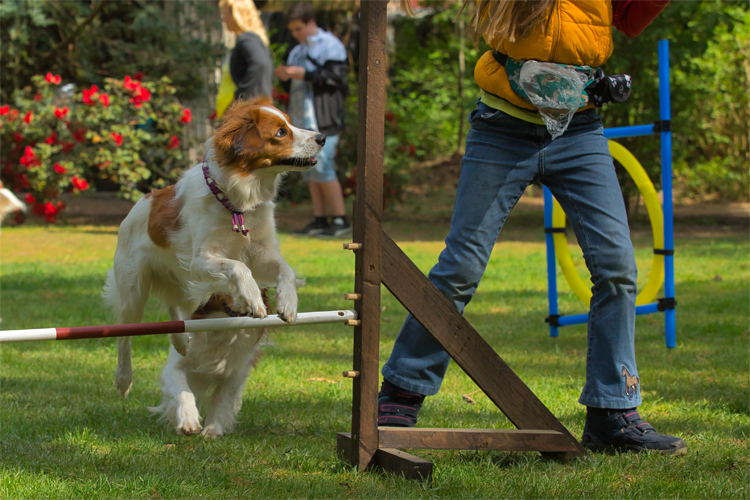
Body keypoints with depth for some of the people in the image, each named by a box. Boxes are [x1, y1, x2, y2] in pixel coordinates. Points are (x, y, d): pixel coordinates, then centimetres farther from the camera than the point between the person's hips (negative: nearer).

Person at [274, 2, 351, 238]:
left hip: (322, 120, -8)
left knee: (323, 169, -12)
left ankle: (340, 220, -8)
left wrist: (304, 74, -21)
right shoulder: (297, 51, 21)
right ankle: (319, 220, 10)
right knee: (310, 171, 6)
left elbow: (336, 76, -16)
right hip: (303, 121, 8)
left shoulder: (329, 45, -5)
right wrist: (286, 77, 1)